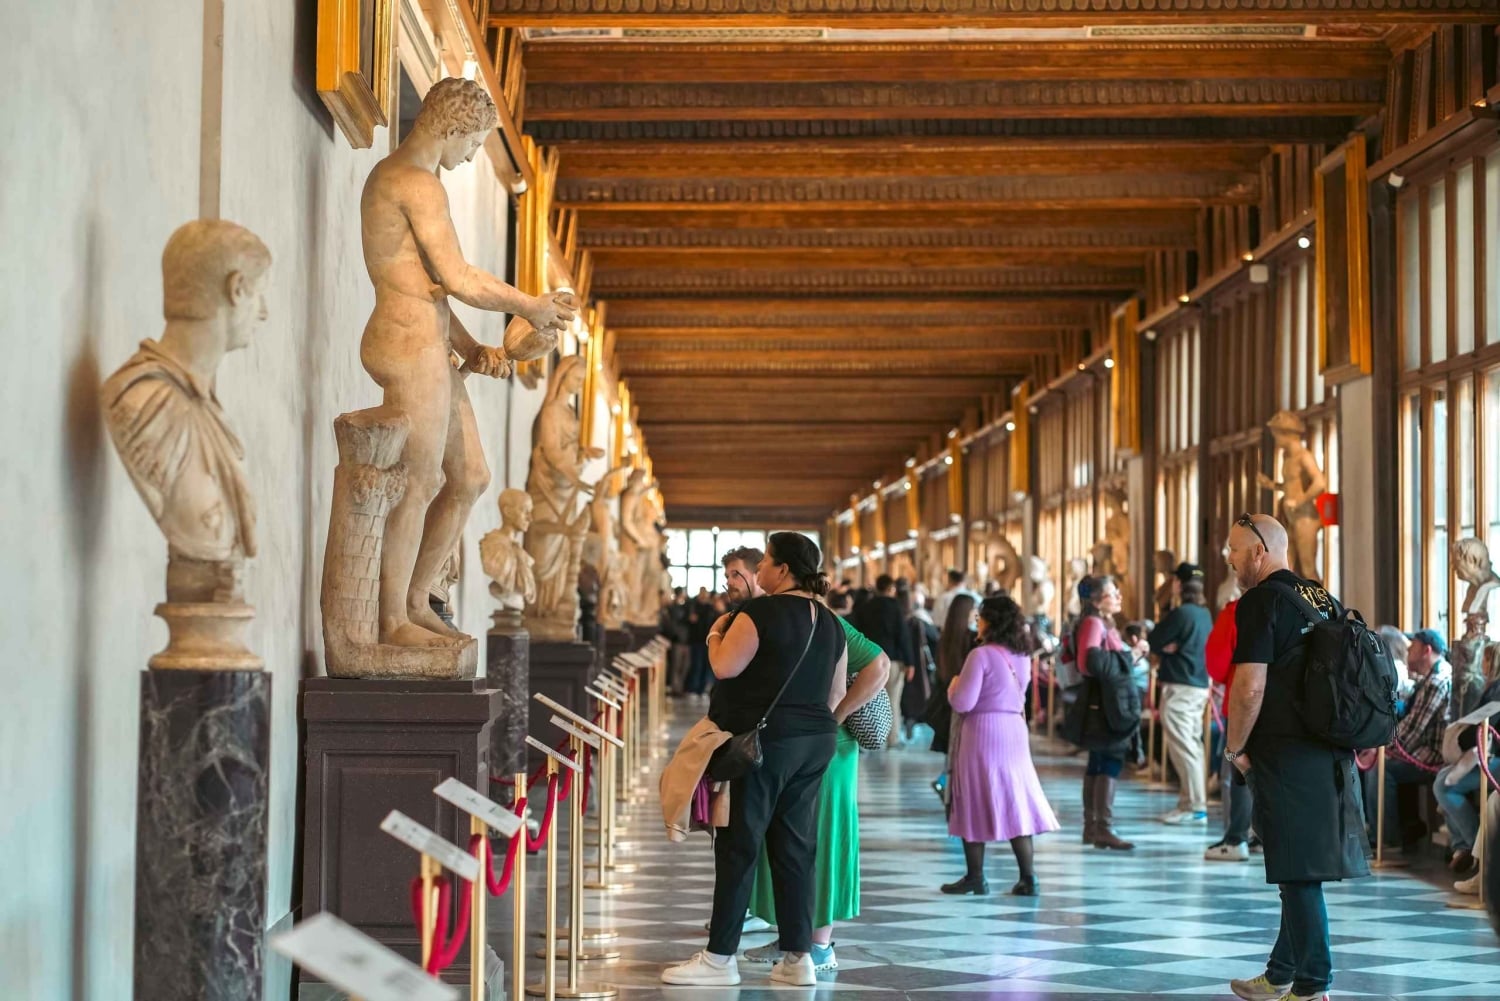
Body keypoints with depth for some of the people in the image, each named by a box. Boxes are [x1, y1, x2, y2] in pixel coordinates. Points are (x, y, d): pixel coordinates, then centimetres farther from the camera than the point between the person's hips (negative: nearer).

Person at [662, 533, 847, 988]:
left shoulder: (761, 612, -13)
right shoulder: (829, 621, 11)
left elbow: (724, 666, -18)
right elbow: (836, 693, 15)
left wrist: (716, 633, 1)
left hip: (764, 742, -7)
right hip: (815, 745, 7)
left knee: (738, 847, -1)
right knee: (795, 849, 10)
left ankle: (720, 958, 3)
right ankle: (798, 958, 11)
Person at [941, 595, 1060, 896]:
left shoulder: (981, 655, -15)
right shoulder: (1022, 657, 7)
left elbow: (962, 703, -17)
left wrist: (953, 686, 1)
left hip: (982, 734, -6)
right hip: (1015, 731, 6)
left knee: (975, 805, 4)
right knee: (1015, 804, 9)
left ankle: (975, 877, 9)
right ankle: (1027, 878, 6)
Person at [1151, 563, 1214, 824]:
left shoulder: (1181, 613, -15)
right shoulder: (1205, 614, 11)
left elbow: (1154, 641, -11)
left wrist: (1165, 648, 5)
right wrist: (1169, 648, 0)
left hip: (1179, 686, -9)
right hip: (1200, 684, 9)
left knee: (1183, 746, -7)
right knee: (1193, 744, 12)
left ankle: (1195, 807, -9)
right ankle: (1192, 802, 15)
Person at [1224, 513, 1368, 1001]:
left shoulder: (1261, 601, -12)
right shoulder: (1325, 599, 14)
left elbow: (1250, 688, -19)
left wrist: (1235, 748, -7)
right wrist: (1357, 739, 24)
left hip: (1285, 756, -8)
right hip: (1332, 754, 8)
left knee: (1299, 874, -3)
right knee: (1302, 871, 16)